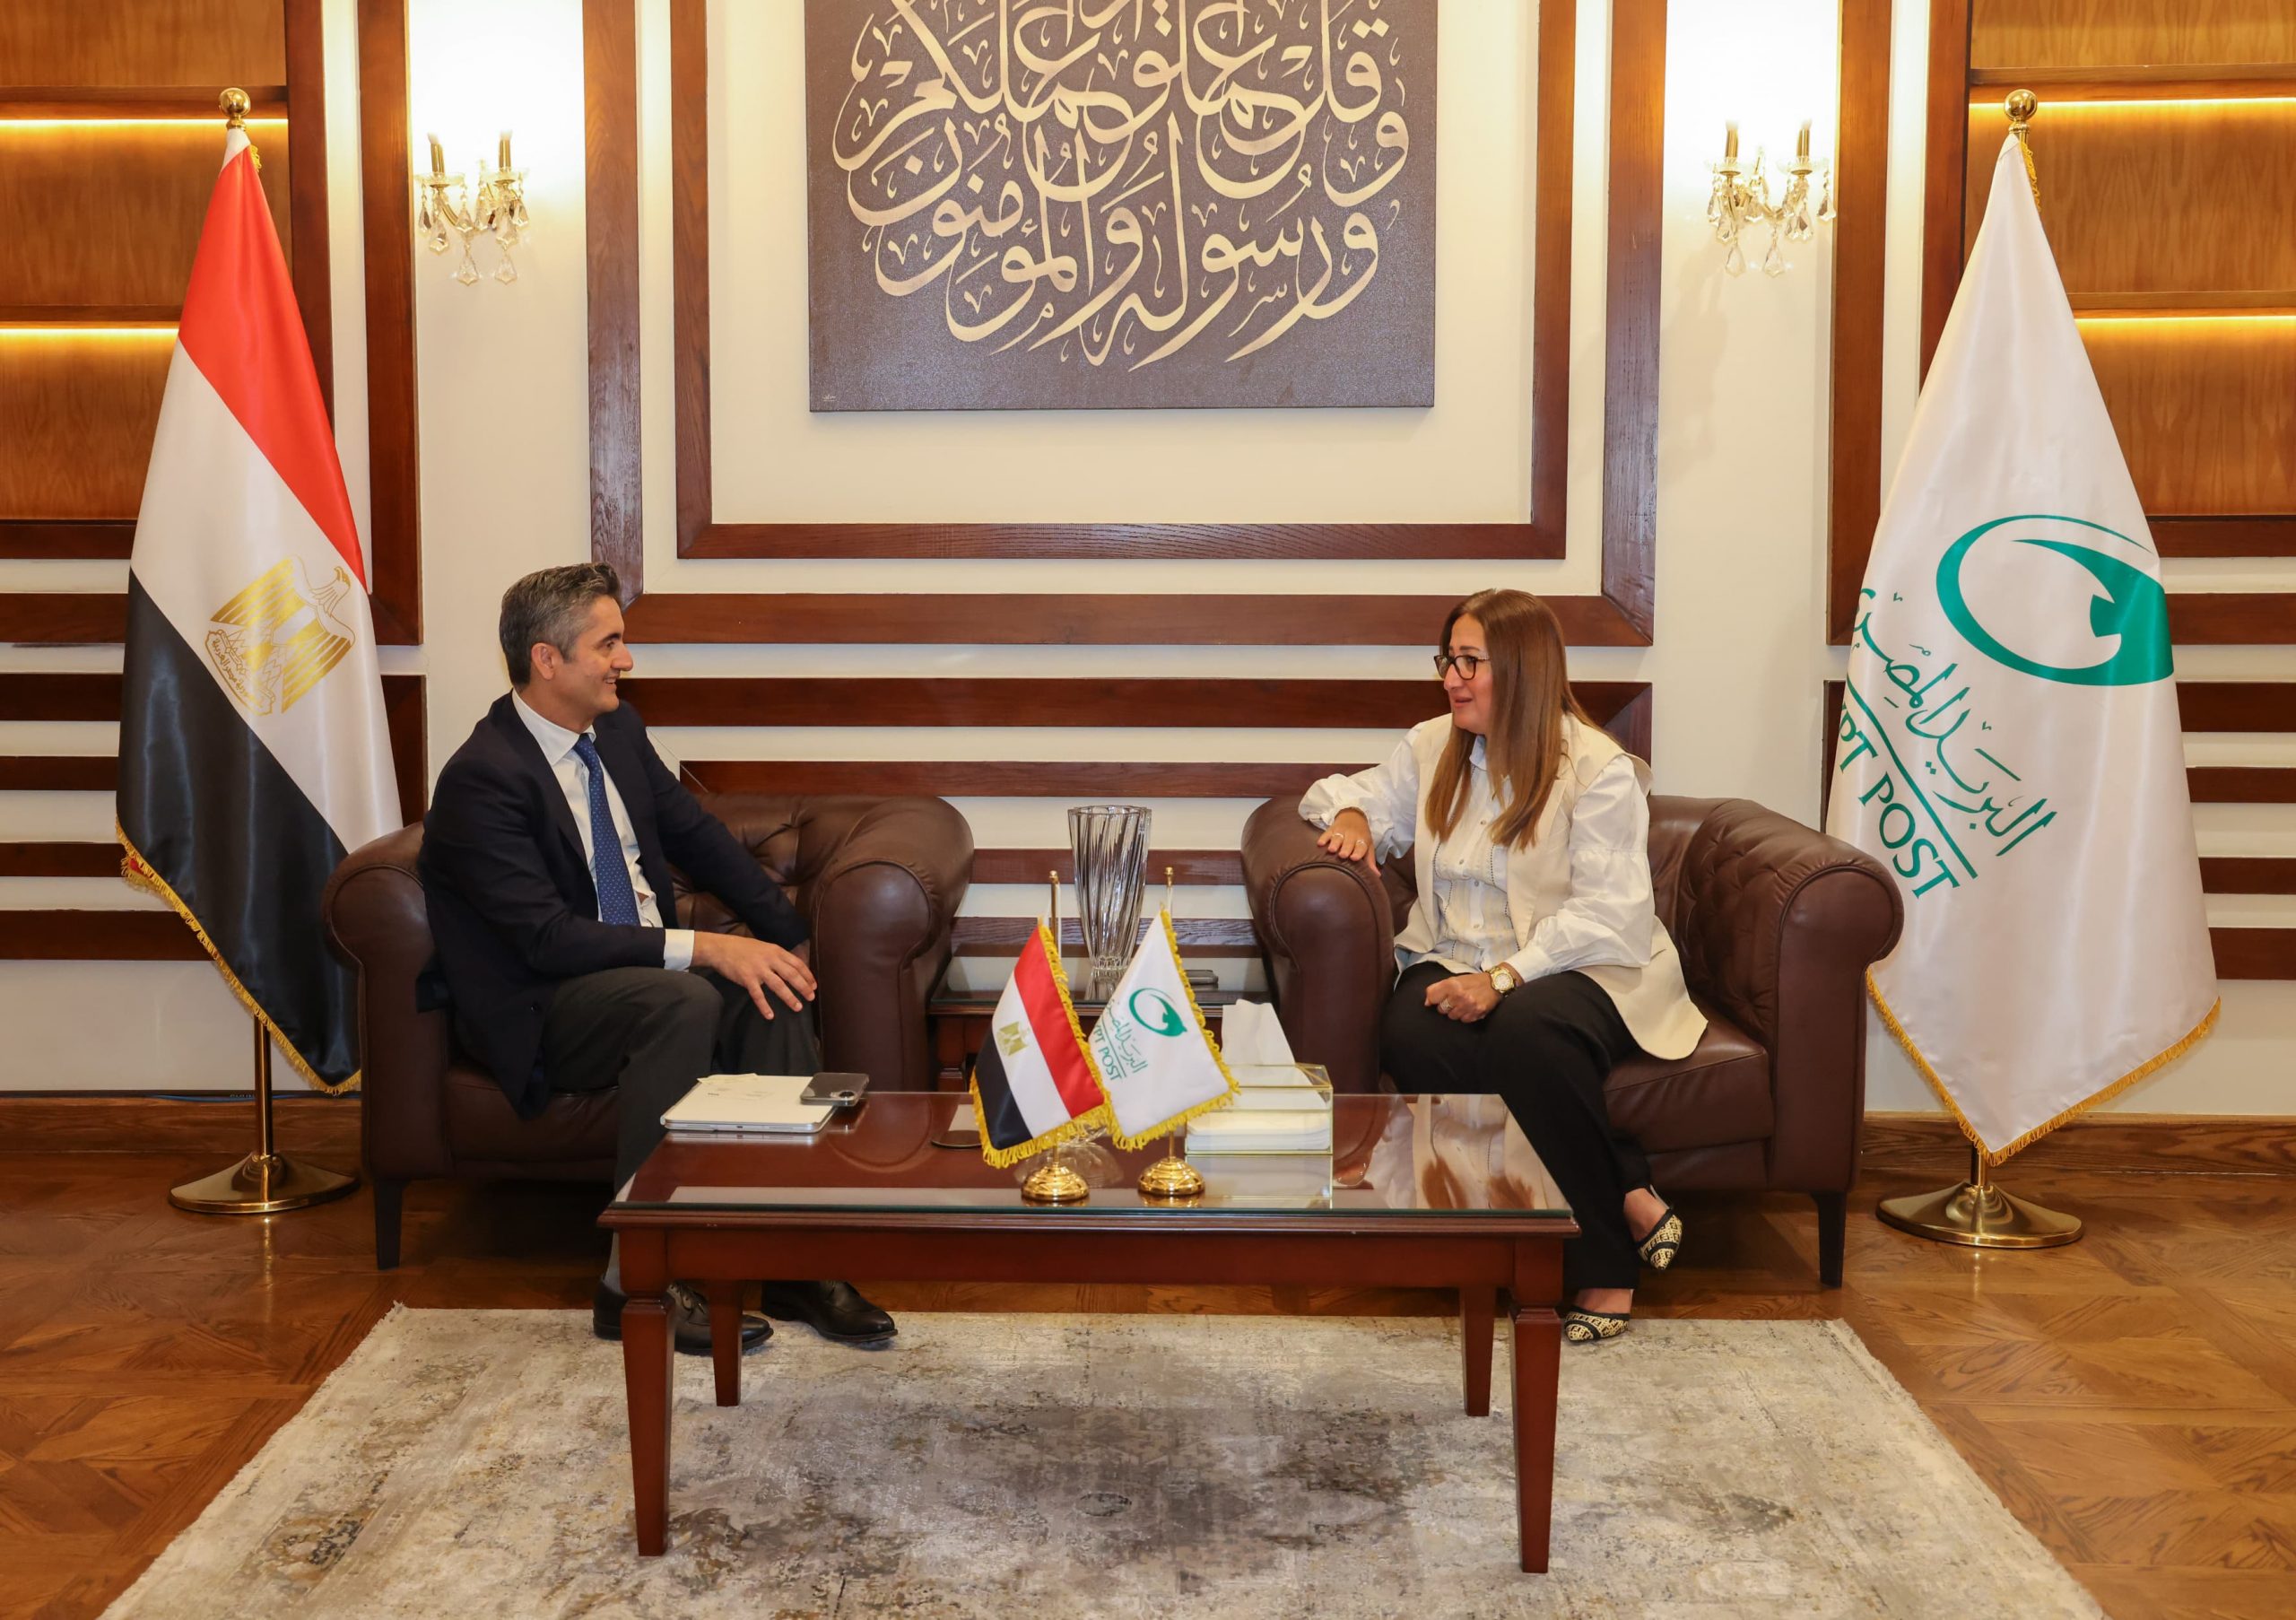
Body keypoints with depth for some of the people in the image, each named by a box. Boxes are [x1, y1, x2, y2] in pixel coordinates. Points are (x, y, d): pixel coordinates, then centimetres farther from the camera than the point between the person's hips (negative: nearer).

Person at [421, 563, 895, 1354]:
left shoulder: (617, 729, 7)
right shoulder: (480, 780, -19)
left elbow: (699, 836, 12)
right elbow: (549, 937, -26)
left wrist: (789, 934, -2)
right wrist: (701, 948, -30)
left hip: (641, 967, 7)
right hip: (538, 1012, -7)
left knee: (772, 990, -21)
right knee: (684, 1003, -35)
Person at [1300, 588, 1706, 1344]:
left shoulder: (1598, 768, -5)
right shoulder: (1432, 748, 13)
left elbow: (1607, 913, -13)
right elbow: (1353, 792, 29)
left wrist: (1505, 977, -24)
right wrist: (1351, 815, 2)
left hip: (1578, 970, -5)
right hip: (1459, 963, 5)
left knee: (1527, 1031, -40)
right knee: (1409, 1034, -32)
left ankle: (1603, 1262, -20)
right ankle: (1627, 1202, -24)